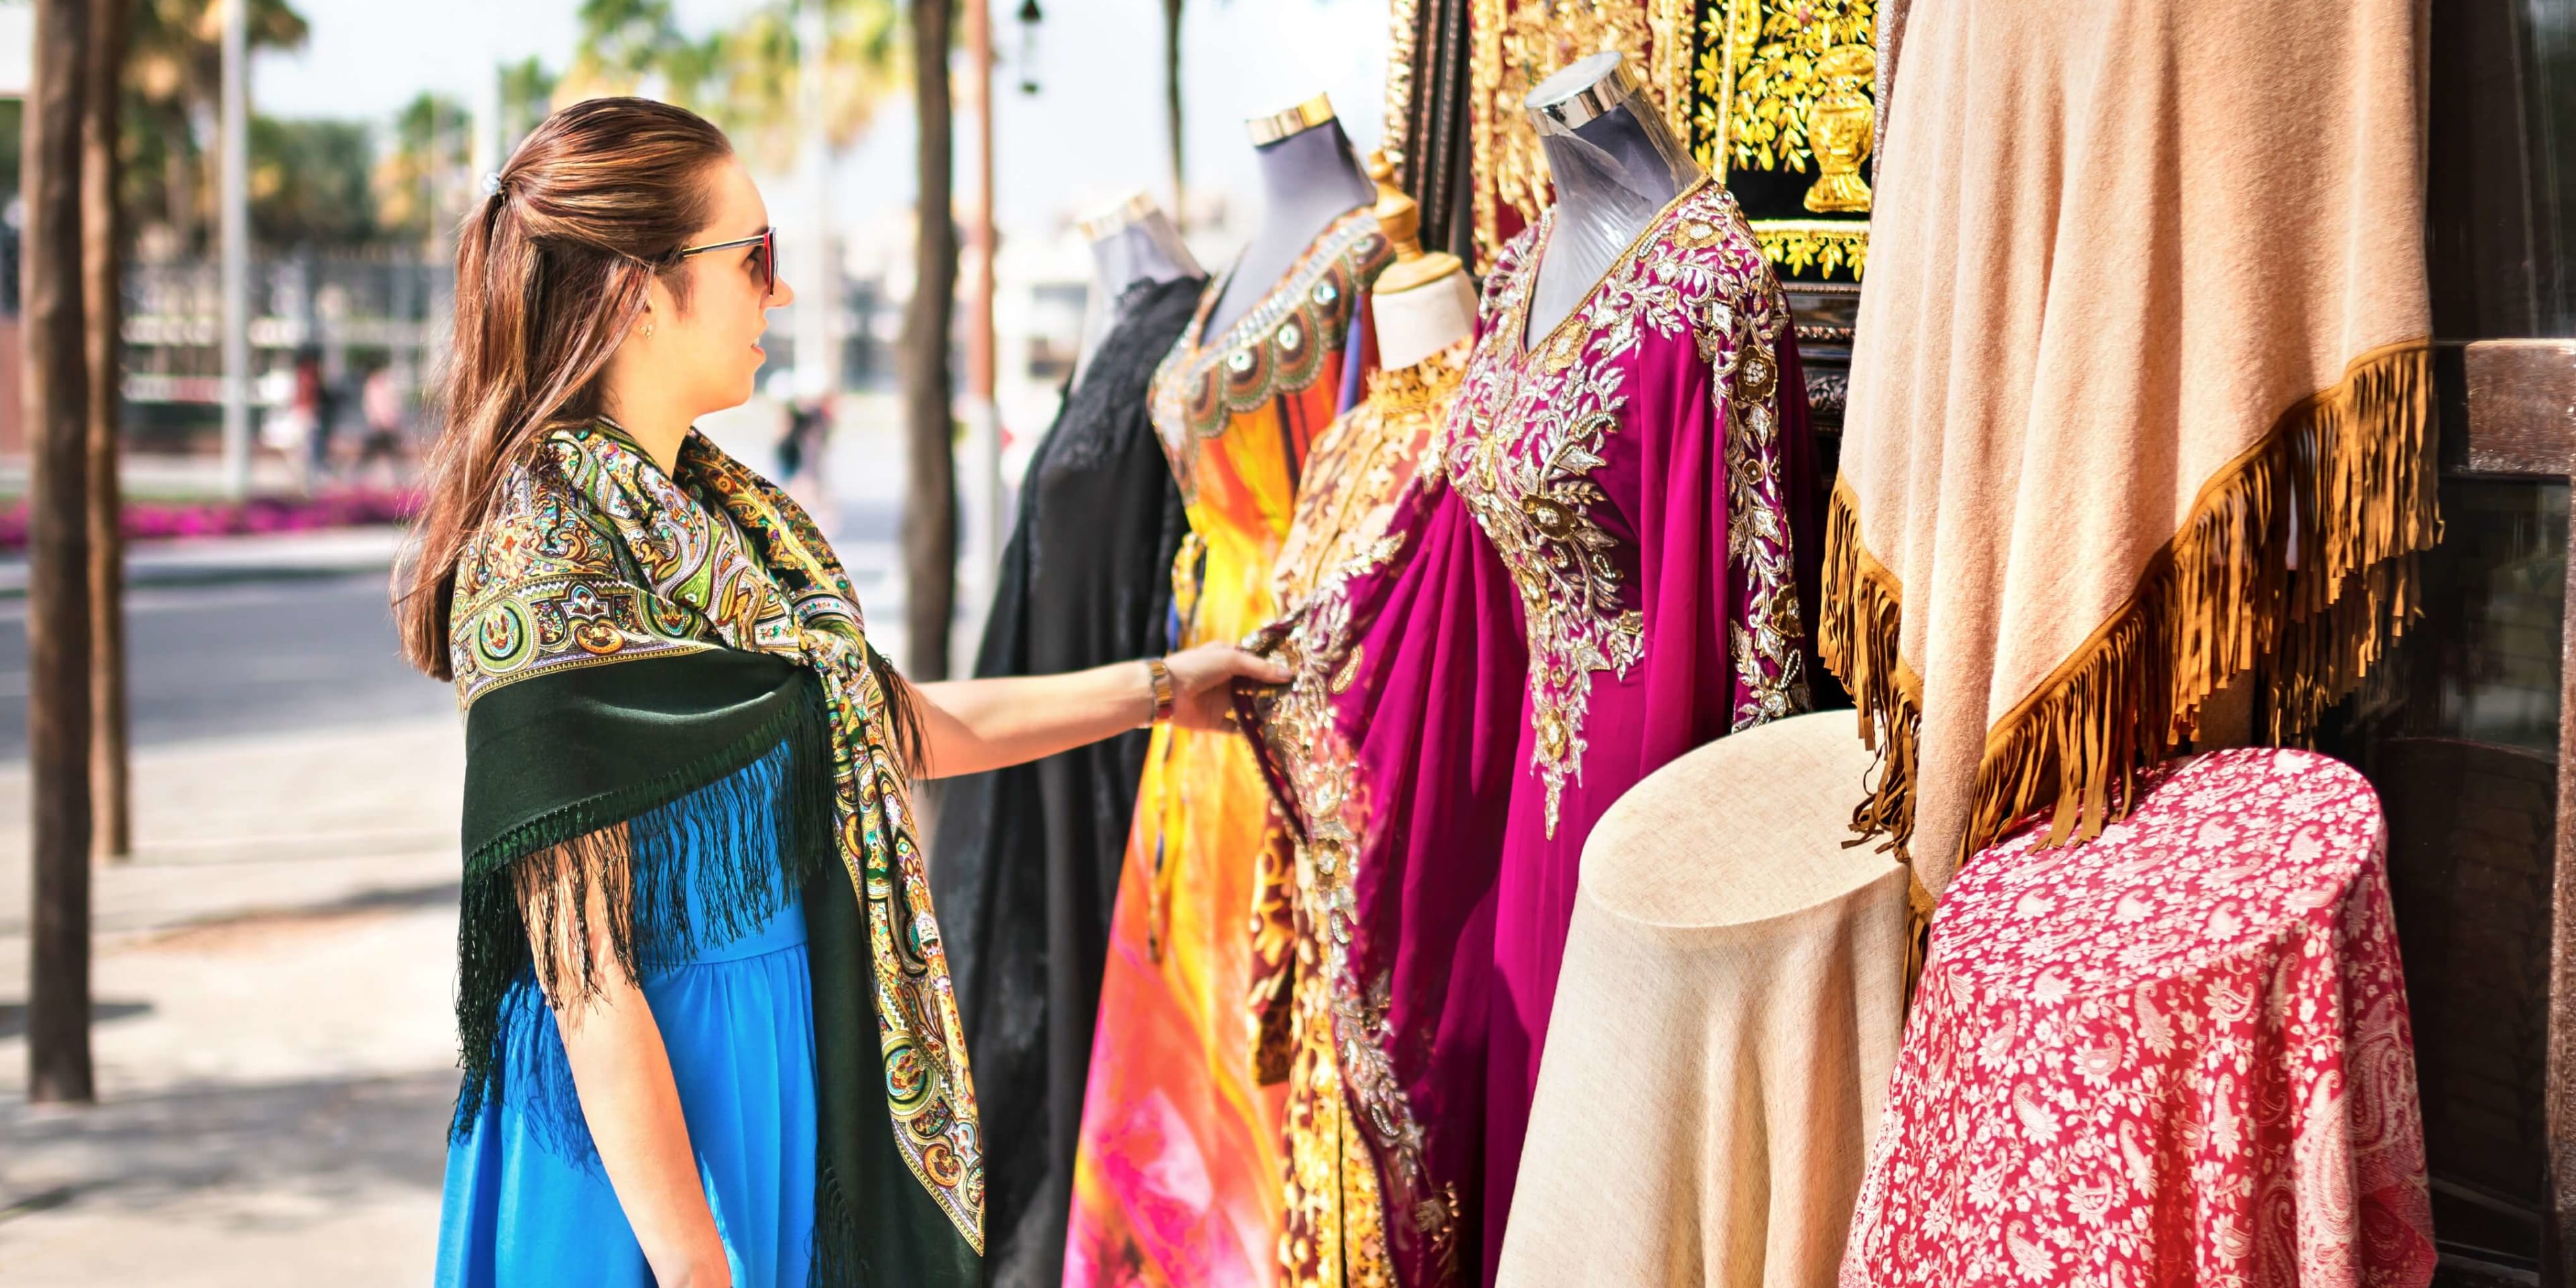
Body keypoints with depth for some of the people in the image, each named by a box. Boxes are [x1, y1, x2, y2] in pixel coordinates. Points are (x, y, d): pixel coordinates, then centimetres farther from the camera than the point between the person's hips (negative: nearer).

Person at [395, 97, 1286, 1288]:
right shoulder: (547, 557, -20)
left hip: (804, 1075, 9)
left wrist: (1157, 687, 27)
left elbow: (894, 725, 21)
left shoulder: (714, 505, 6)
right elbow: (583, 977, -22)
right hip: (669, 1098, -9)